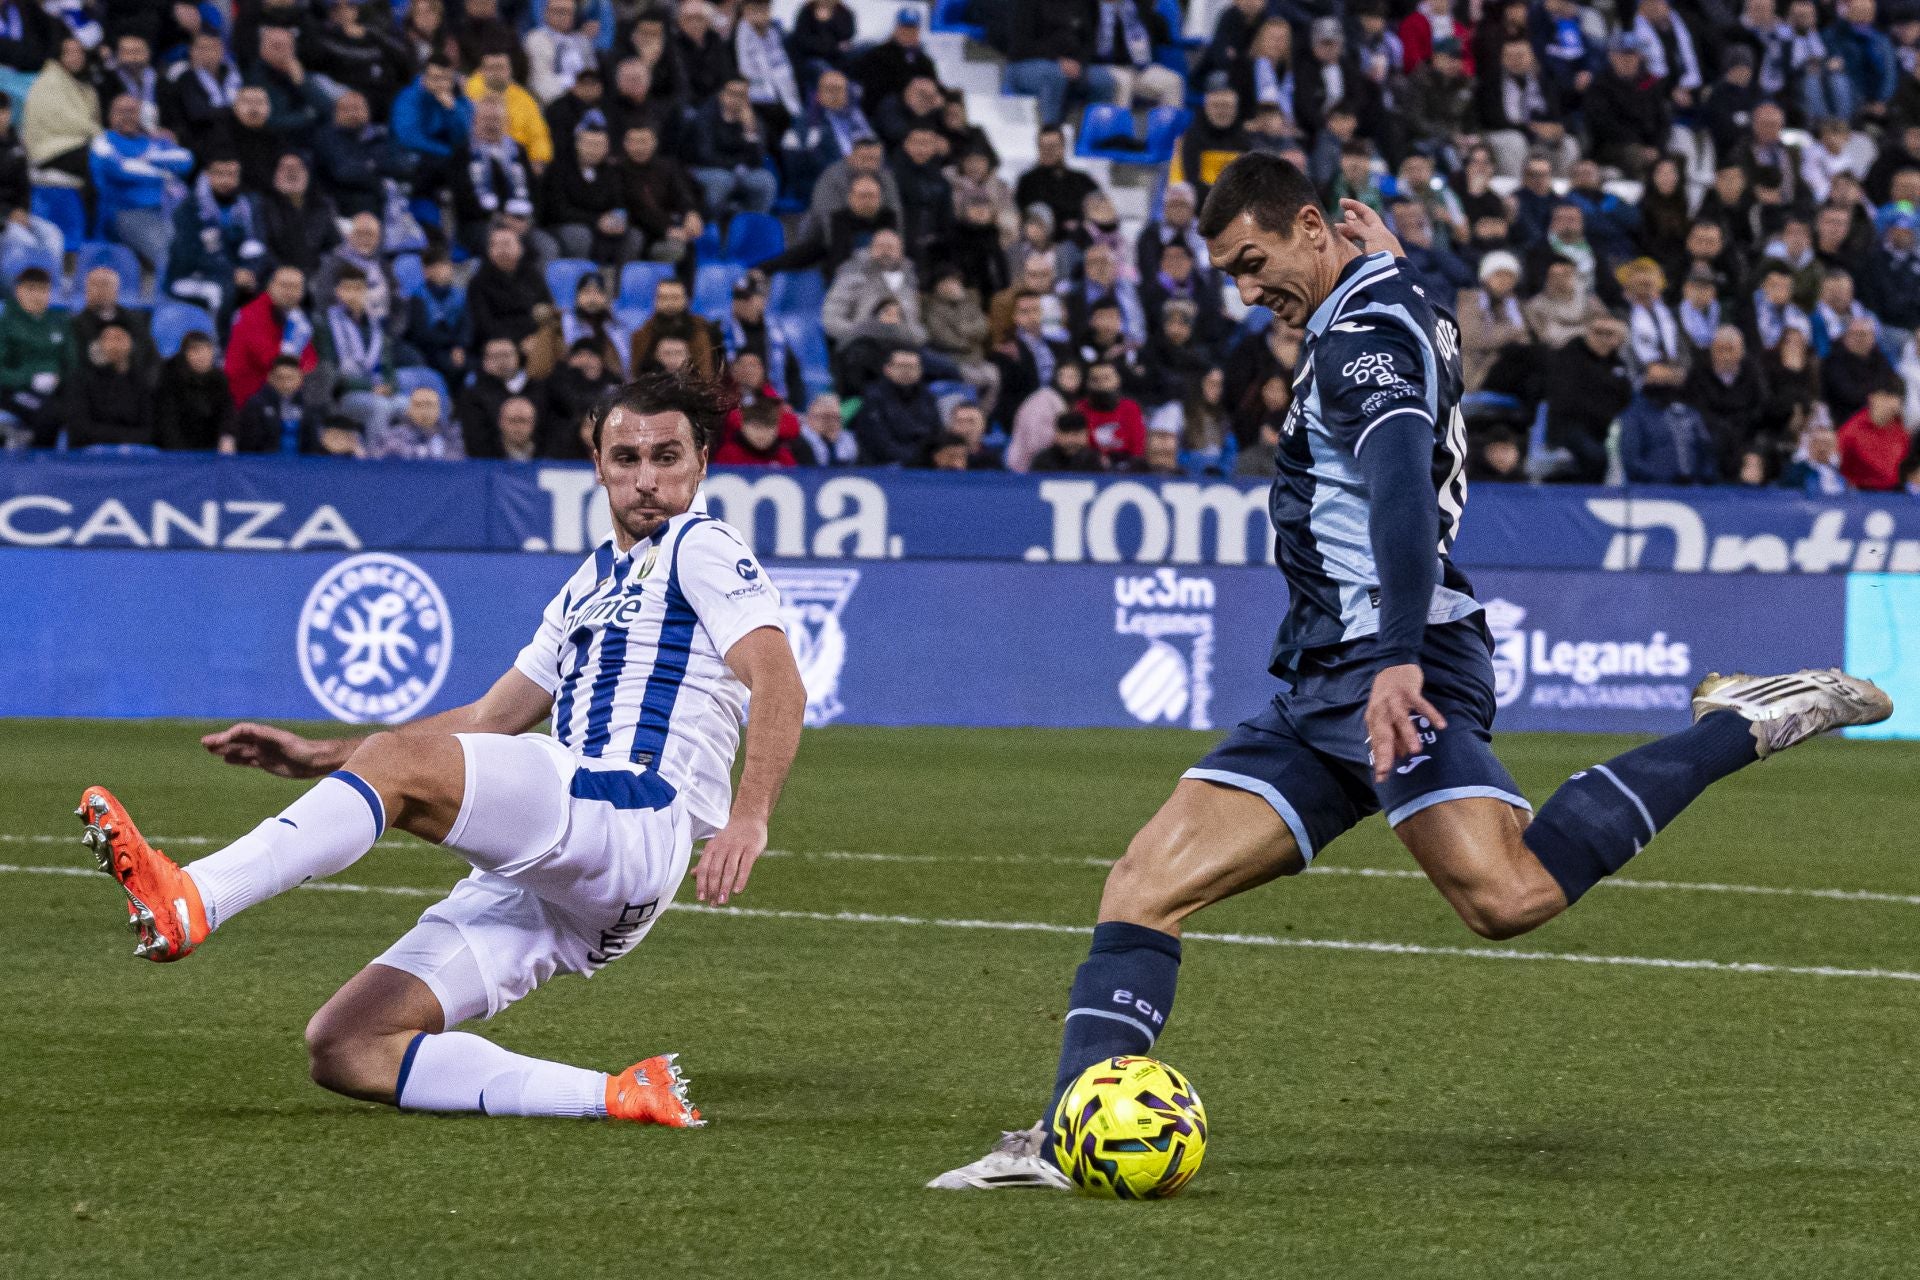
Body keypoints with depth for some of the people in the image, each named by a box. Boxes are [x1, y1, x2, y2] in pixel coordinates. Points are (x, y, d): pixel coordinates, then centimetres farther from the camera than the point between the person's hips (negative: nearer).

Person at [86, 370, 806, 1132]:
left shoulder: (699, 547, 7)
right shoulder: (592, 582, 31)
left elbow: (779, 682, -10)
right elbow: (487, 724, 32)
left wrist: (749, 816, -27)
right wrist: (318, 758, 23)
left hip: (637, 818, -9)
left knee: (399, 760, -28)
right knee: (342, 1049, -5)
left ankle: (191, 900, -44)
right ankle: (619, 1097, -14)